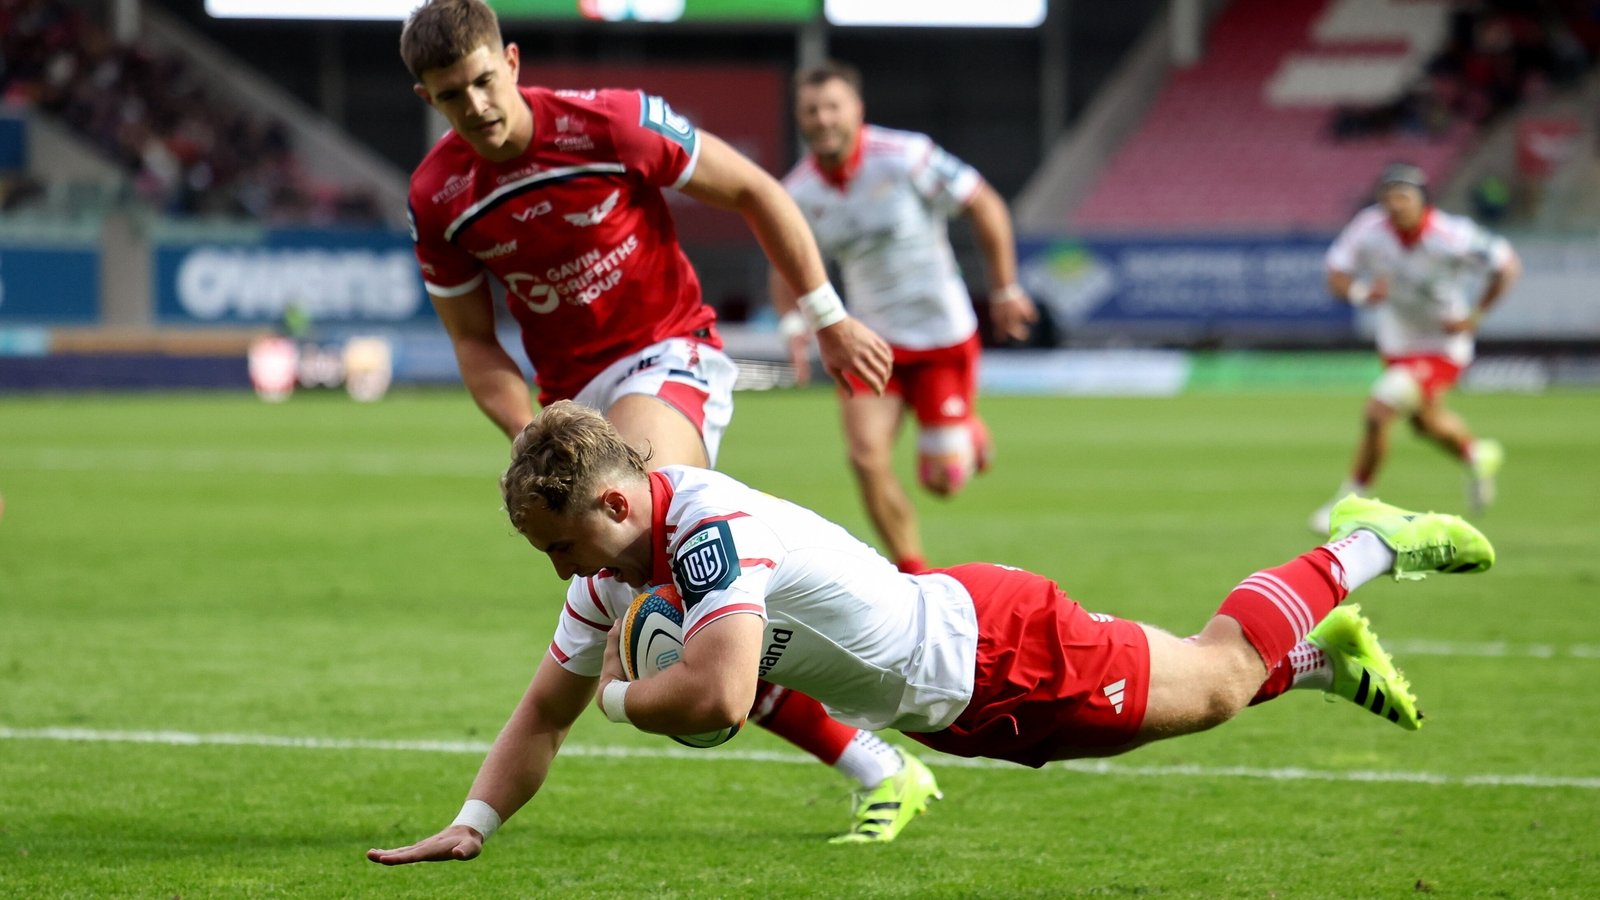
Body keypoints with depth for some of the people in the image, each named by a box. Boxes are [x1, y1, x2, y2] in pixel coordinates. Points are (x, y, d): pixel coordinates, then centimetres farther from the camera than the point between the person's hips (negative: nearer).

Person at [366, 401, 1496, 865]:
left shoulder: (714, 530, -36)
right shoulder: (614, 574, -8)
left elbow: (714, 696, -48)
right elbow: (546, 711, 3)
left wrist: (624, 692, -27)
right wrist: (471, 826, -9)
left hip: (1001, 650, -7)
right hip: (956, 712, 7)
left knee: (1218, 679, 12)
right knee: (1207, 688, 25)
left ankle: (1367, 546, 29)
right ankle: (1327, 651, 45)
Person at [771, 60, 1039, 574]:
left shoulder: (904, 157, -18)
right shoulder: (798, 194, -7)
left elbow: (985, 207, -7)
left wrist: (1005, 290, -3)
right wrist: (793, 324, -11)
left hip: (943, 336, -3)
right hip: (872, 340, 3)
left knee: (942, 480, -2)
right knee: (867, 459, -15)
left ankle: (967, 434, 36)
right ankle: (912, 571, 6)